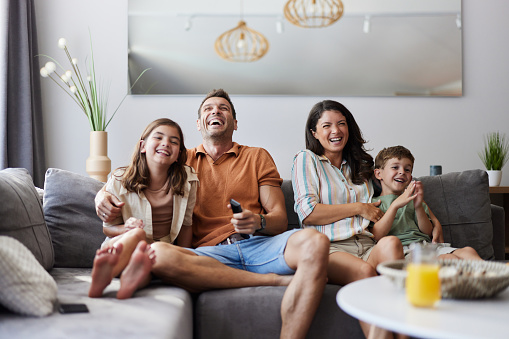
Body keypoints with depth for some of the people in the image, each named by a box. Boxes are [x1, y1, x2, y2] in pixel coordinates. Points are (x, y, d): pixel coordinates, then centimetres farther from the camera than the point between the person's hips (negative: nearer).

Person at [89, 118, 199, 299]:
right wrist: (127, 228, -19)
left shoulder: (187, 181, -1)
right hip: (120, 244, -1)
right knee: (137, 234, -37)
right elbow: (108, 227, 4)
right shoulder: (119, 181, -4)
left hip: (161, 250, 2)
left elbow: (185, 225, 9)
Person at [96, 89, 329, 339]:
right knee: (157, 255, -34)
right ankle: (275, 279, -24)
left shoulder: (257, 156, 21)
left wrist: (258, 222, -13)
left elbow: (280, 220, 12)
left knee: (314, 242, -32)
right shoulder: (183, 160, 23)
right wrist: (103, 194, 4)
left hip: (258, 244, 0)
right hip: (210, 253, 1)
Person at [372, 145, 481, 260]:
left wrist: (419, 207, -1)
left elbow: (428, 232, 16)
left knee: (468, 251, -21)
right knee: (448, 259, -32)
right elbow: (376, 236, -8)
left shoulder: (412, 198, 27)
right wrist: (395, 205, -14)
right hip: (403, 250, -5)